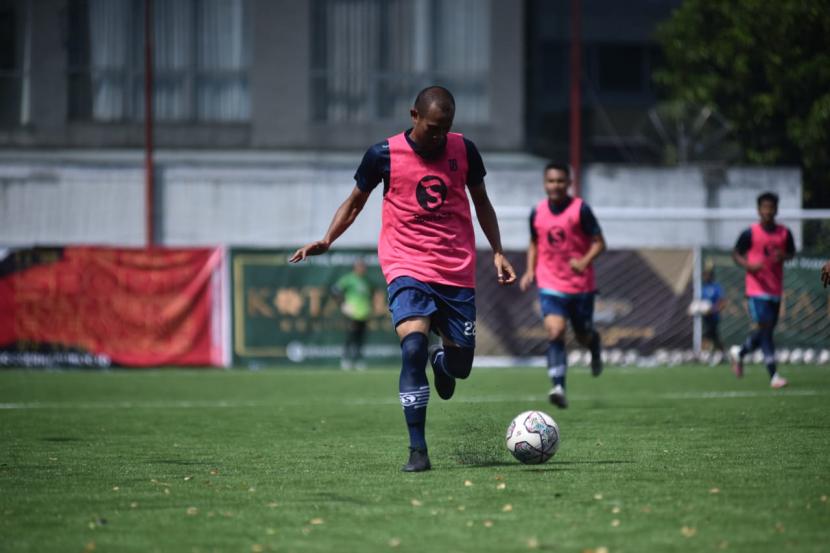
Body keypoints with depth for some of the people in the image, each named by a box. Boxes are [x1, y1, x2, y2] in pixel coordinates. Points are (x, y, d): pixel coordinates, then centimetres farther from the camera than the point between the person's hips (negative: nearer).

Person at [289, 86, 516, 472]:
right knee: (413, 346, -25)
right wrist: (326, 242, -7)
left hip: (458, 270, 3)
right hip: (407, 266, -3)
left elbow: (481, 201, 16)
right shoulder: (384, 154, -6)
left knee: (460, 365, 4)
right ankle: (418, 450, -19)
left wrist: (497, 252, 9)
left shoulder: (463, 149, 1)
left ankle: (441, 360, 46)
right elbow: (355, 202, 7)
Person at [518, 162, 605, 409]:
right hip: (550, 285, 1)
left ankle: (594, 344, 51)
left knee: (583, 335, 12)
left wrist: (585, 261, -24)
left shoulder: (580, 209, -8)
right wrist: (530, 271, 3)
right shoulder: (538, 212, 3)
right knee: (555, 332, -19)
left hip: (581, 285, -1)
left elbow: (598, 242, -6)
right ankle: (558, 387, -25)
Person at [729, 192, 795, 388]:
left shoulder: (784, 233, 6)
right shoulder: (750, 233, -5)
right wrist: (748, 265, -18)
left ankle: (739, 352, 39)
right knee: (764, 328, -13)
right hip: (757, 289, -5)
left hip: (776, 290, 5)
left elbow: (791, 252, 20)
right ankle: (774, 375, -13)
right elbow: (736, 254, 2)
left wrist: (783, 256, -5)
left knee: (766, 332, 11)